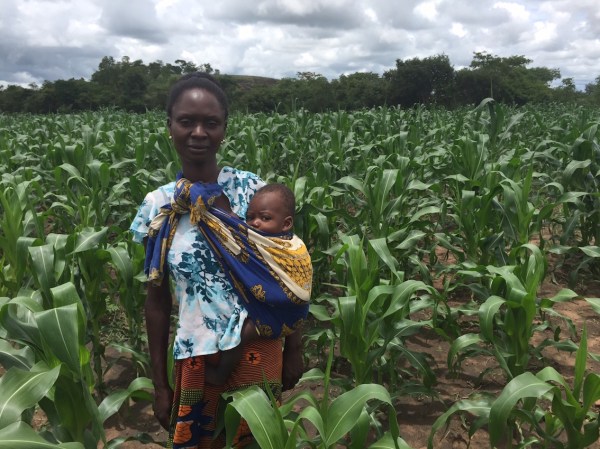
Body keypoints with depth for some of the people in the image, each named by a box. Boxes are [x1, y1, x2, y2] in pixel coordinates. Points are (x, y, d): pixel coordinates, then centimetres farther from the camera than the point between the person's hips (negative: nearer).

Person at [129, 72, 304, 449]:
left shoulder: (253, 189, -9)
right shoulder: (157, 207, -5)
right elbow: (158, 299, 1)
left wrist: (294, 348, 3)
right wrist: (160, 384, 5)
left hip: (258, 350, -1)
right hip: (195, 358, 1)